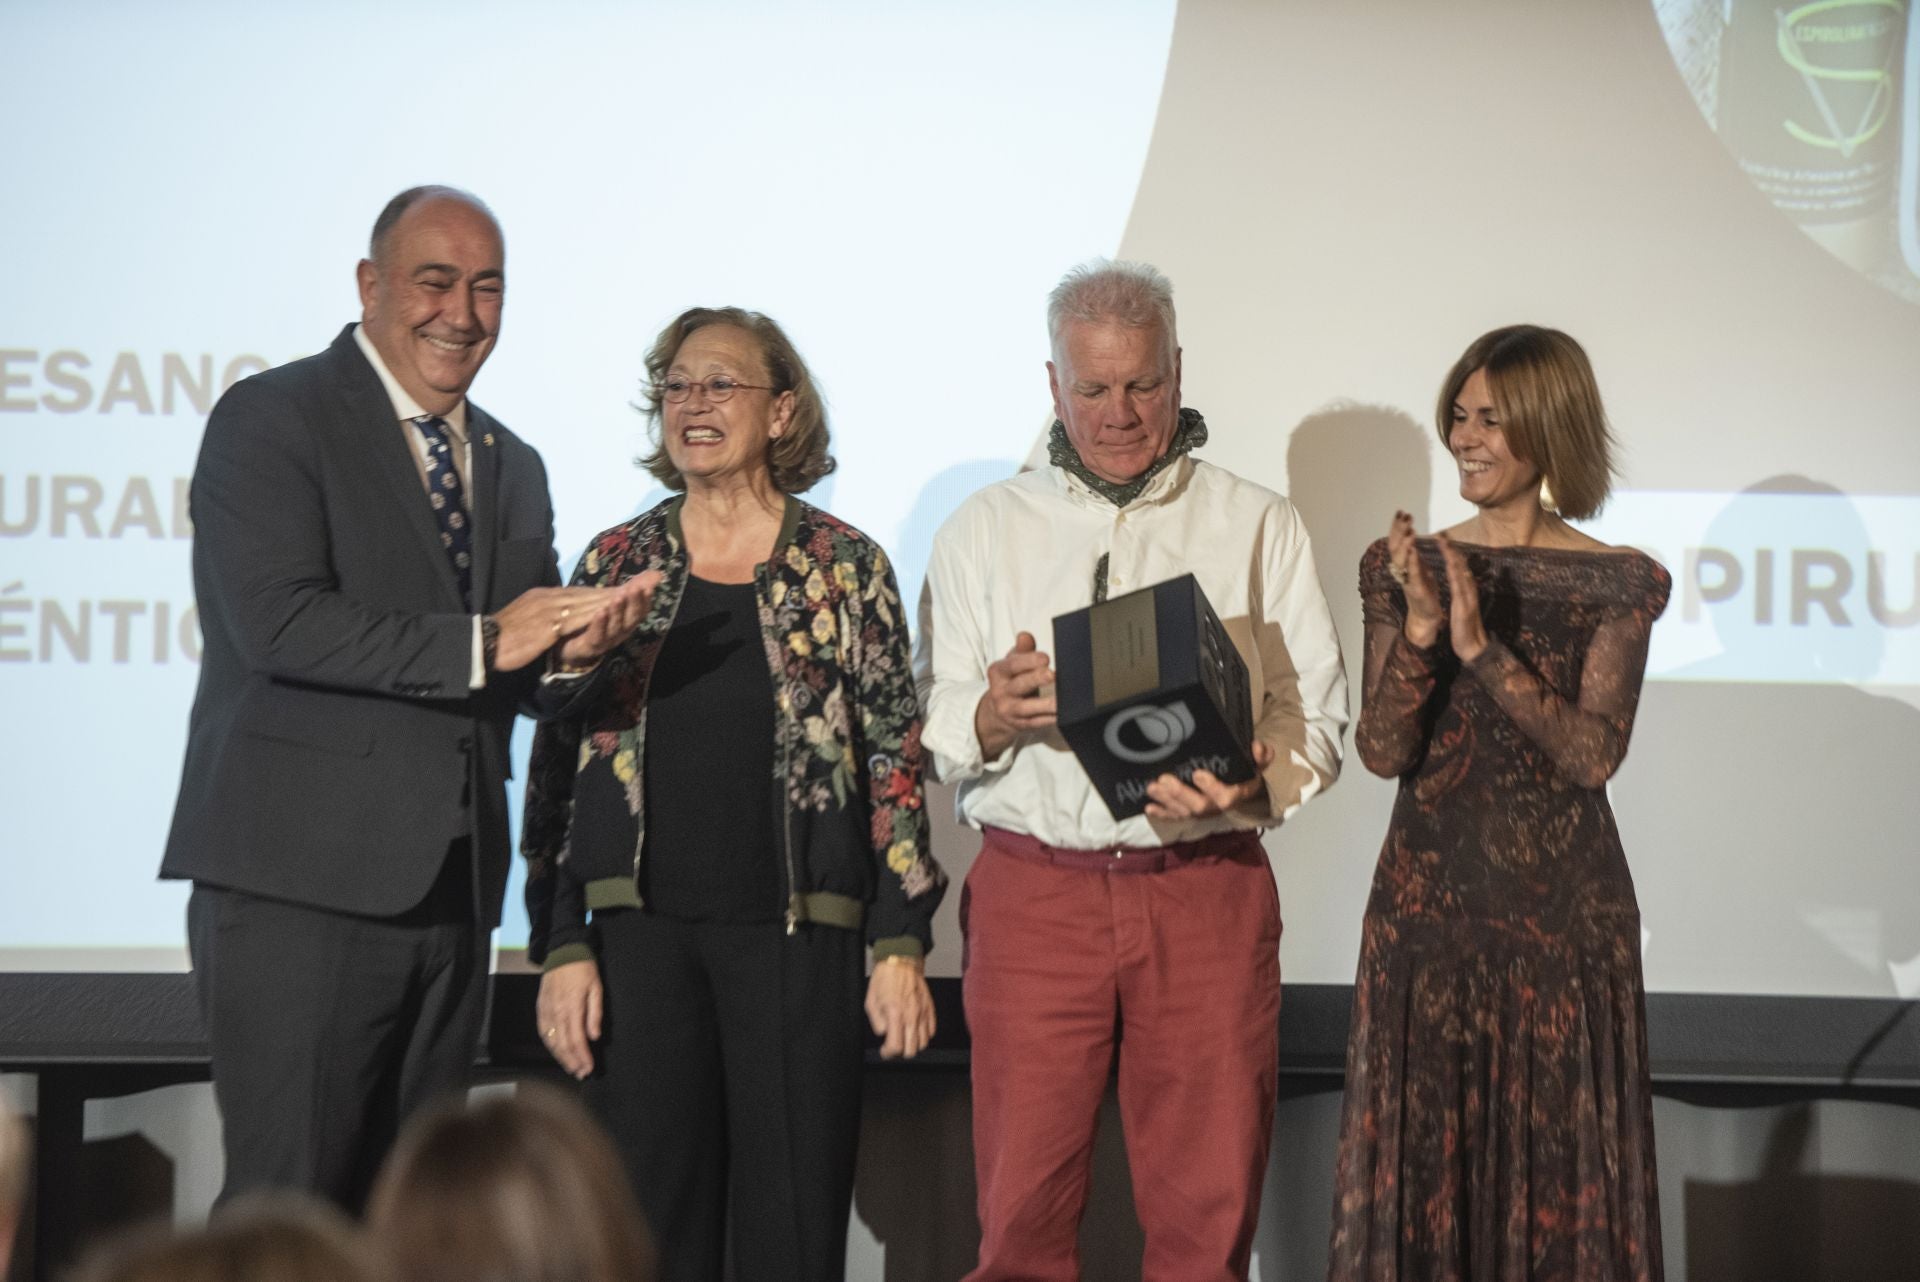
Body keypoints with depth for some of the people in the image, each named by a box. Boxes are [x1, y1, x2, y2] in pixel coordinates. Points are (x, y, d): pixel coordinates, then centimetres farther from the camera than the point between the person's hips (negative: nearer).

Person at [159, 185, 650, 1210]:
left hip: (452, 888, 7)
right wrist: (482, 643, -19)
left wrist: (574, 641, -4)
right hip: (303, 887, -7)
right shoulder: (272, 418, -3)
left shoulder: (511, 465, 20)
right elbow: (279, 622, -16)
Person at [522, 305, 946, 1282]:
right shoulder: (617, 565, 8)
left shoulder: (845, 567, 3)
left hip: (795, 936, -2)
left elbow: (895, 759, 2)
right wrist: (562, 947, 1)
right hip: (641, 935, 2)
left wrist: (901, 944, -4)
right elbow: (556, 763, 8)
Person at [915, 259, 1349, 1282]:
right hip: (1033, 885, 0)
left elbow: (1317, 716, 6)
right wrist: (993, 718, -13)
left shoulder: (1259, 526, 11)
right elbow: (924, 729, 9)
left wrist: (1252, 780, -15)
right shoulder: (983, 531, 13)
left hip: (1208, 889, 0)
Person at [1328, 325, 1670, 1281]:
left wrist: (1483, 647, -21)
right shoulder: (1404, 570, 3)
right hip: (1428, 904, 1)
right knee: (1422, 1156, 5)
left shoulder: (1619, 585, -1)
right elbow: (1382, 752, -5)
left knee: (1558, 1160, 4)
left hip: (1563, 908, -1)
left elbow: (1592, 754, -12)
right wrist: (1420, 629, -20)